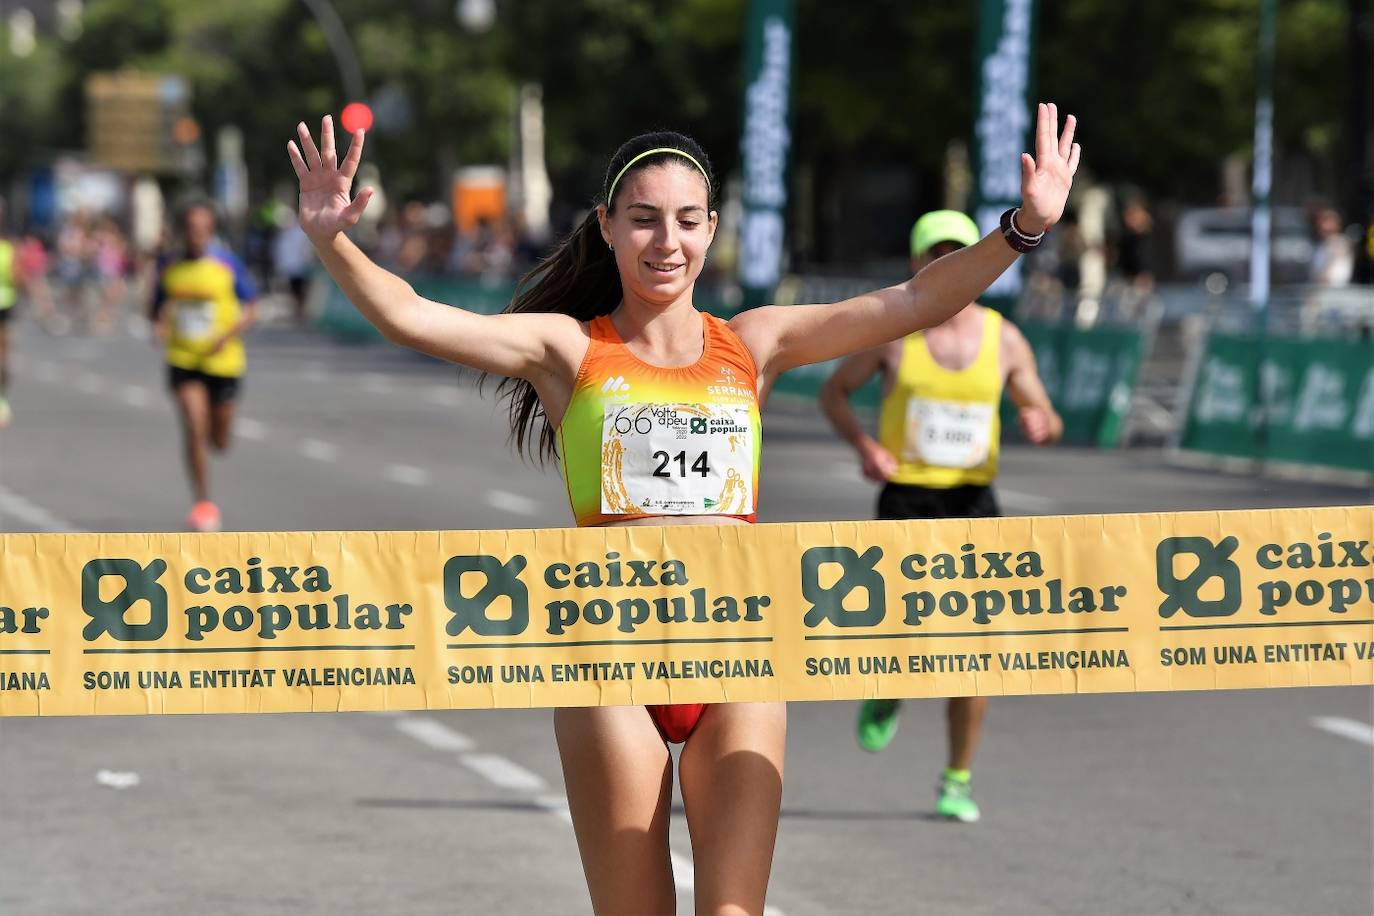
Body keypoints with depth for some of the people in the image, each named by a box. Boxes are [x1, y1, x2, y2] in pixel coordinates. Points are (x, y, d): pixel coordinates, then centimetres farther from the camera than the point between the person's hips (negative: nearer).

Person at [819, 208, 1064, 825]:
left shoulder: (1003, 339, 2)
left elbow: (1047, 419, 9)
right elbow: (833, 392, 8)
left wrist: (1042, 425, -17)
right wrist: (863, 444, -10)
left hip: (974, 498, 2)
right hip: (905, 496, -2)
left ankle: (958, 780, 12)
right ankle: (885, 694, 21)